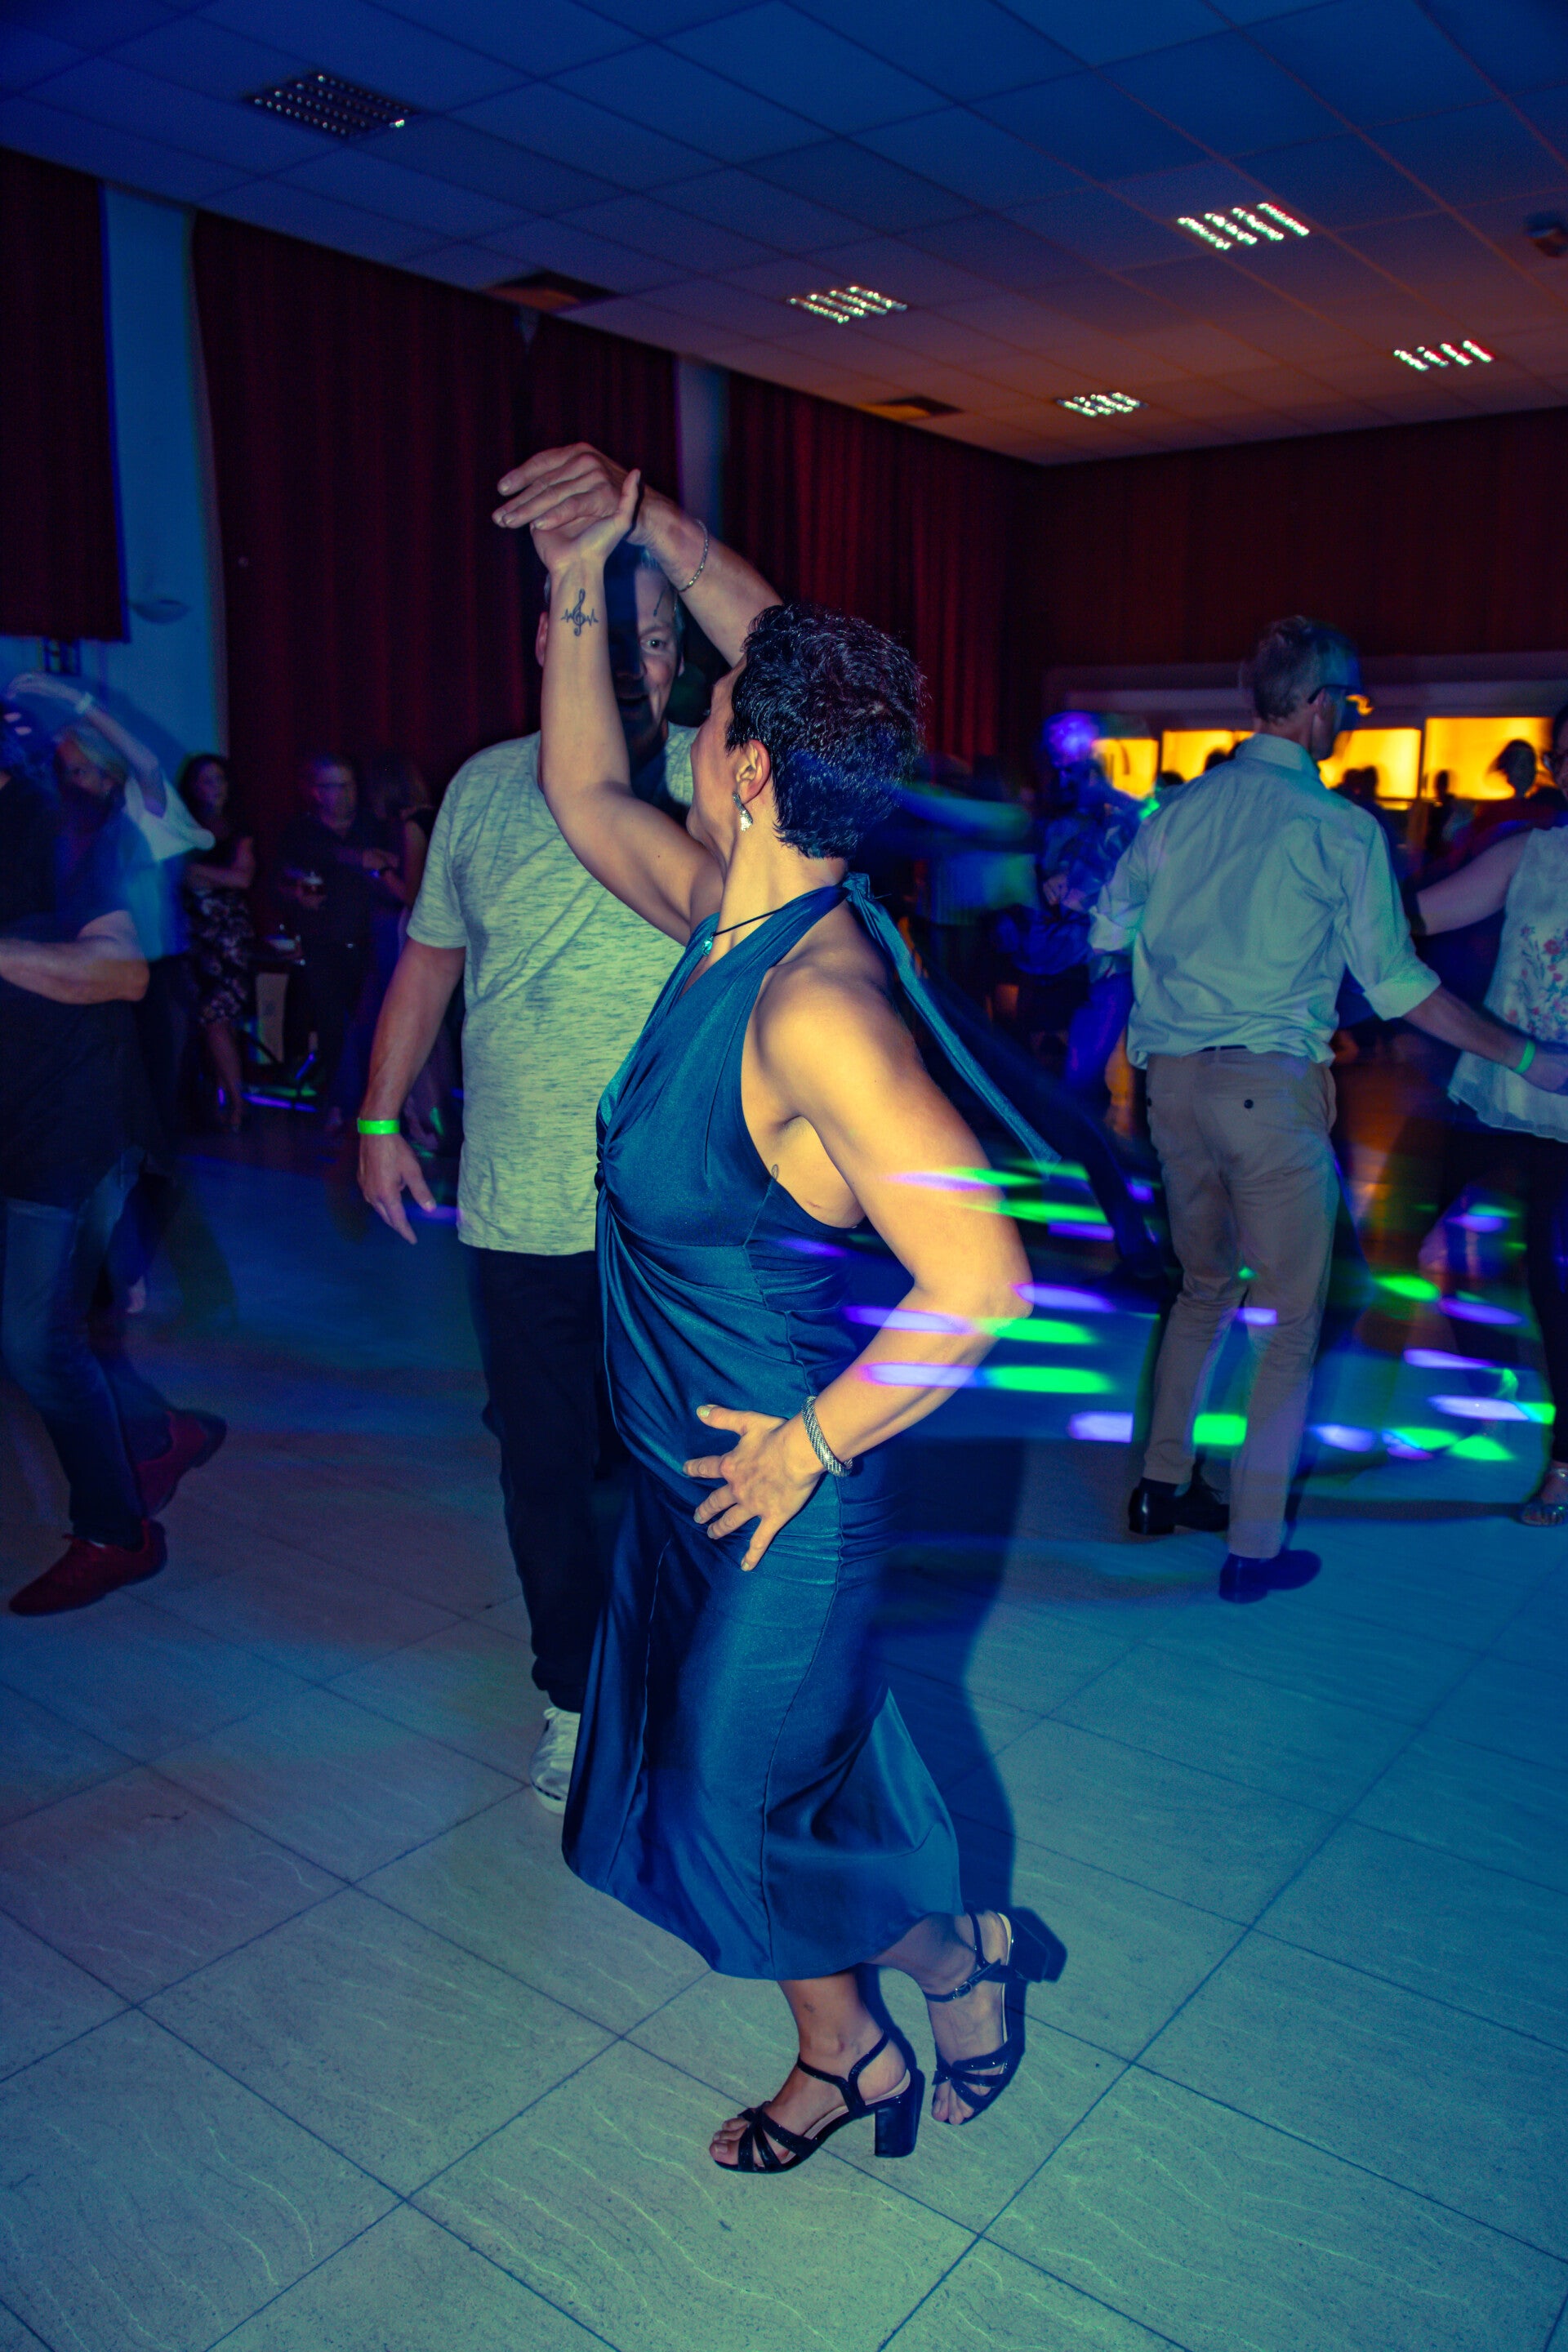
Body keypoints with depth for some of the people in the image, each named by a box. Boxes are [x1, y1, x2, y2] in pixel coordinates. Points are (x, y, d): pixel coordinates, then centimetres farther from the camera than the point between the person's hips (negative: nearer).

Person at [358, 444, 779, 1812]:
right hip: (521, 1219, 2)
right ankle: (573, 1700, 35)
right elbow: (430, 958, 13)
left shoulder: (709, 780, -6)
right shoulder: (484, 790, 4)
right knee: (547, 1469, 13)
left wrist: (655, 522, -36)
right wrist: (381, 1117, 10)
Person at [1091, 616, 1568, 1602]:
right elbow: (1398, 984, -6)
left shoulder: (1184, 809, 7)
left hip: (1174, 1076, 6)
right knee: (1289, 1316, 6)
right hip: (1271, 1083, -5)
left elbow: (1110, 928, 13)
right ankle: (1254, 1549, 10)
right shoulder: (1344, 828, -7)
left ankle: (1162, 1488, 29)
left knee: (1207, 1287, 23)